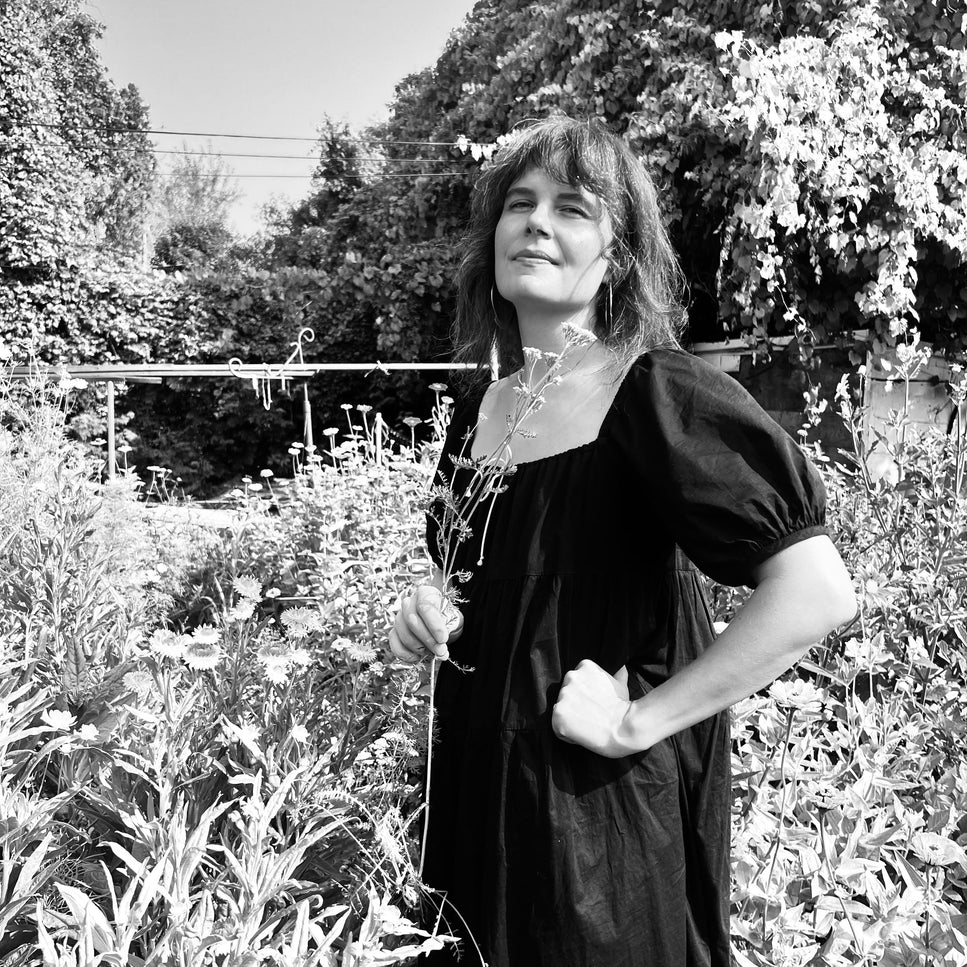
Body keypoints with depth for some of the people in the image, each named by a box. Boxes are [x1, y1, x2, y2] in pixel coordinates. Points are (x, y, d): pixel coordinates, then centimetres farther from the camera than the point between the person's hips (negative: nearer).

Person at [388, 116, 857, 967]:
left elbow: (819, 592, -24)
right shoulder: (478, 413, 4)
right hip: (476, 794, 6)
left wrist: (641, 719, -20)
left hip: (606, 814, -6)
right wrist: (430, 615, -2)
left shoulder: (658, 394, -16)